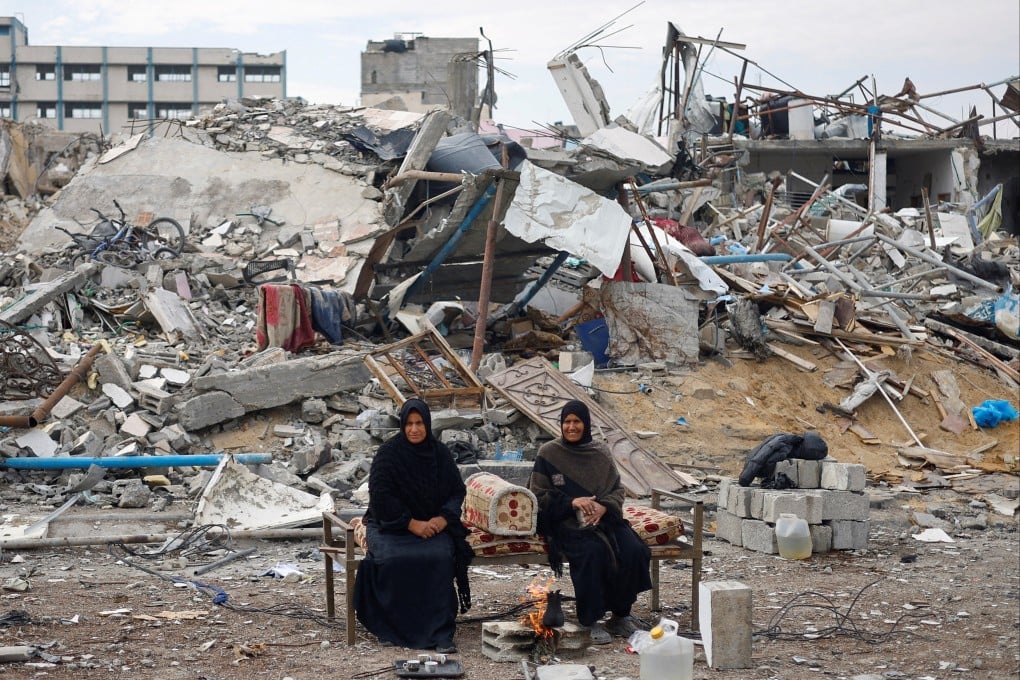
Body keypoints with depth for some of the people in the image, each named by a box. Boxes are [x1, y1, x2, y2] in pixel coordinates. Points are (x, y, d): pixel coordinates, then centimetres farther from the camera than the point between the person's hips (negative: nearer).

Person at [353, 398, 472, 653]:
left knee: (440, 556, -29)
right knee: (392, 558, -33)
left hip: (433, 524, 2)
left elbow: (458, 491, 7)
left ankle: (441, 633, -26)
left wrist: (444, 518, -12)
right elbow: (381, 495, -12)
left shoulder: (440, 453, 4)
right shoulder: (388, 453, -6)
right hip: (391, 524, -2)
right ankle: (391, 629, -16)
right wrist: (411, 523, -19)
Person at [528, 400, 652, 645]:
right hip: (567, 523, -4)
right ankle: (591, 621, -21)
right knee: (592, 552, -34)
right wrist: (572, 502, -15)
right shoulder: (548, 454, 2)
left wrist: (604, 507, -12)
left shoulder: (600, 452, 11)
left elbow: (617, 489, 11)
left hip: (603, 517, 4)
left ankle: (620, 616, -9)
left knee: (634, 550, -24)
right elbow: (538, 495, 0)